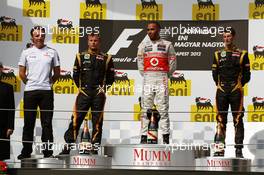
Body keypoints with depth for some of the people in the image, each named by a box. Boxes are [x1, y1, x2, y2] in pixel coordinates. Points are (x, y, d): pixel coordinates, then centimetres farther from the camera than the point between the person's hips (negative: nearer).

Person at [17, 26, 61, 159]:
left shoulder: (52, 52, 4)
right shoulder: (26, 52, 4)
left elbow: (57, 72, 10)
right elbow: (22, 73, 8)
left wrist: (49, 83, 6)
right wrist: (29, 83, 8)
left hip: (46, 91, 0)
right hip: (30, 92, 0)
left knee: (47, 123, 2)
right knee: (28, 122, 6)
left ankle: (48, 151, 6)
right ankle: (26, 151, 13)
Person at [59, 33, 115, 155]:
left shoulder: (106, 58, 9)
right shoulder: (80, 57, 11)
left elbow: (111, 77, 11)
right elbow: (75, 75, 13)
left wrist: (104, 88, 2)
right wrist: (81, 87, 5)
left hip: (99, 94, 0)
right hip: (84, 93, 0)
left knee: (97, 122, 1)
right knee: (76, 120, -6)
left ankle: (94, 148, 6)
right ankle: (67, 147, -4)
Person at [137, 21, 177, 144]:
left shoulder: (167, 45, 5)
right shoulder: (143, 45, 11)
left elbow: (172, 65, 8)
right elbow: (140, 64, 16)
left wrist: (165, 77, 9)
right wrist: (146, 77, 13)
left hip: (162, 81, -2)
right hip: (147, 81, 2)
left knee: (163, 109, -4)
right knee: (146, 109, 0)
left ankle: (166, 137, -2)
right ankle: (144, 136, 2)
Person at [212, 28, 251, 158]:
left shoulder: (242, 54, 4)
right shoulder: (218, 55, 11)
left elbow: (246, 75, 5)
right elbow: (215, 74, 13)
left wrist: (238, 85, 1)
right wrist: (221, 85, 6)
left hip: (236, 92, -2)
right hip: (222, 92, 2)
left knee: (238, 120, -2)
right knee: (220, 120, 2)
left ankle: (239, 149, 0)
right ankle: (220, 148, 5)